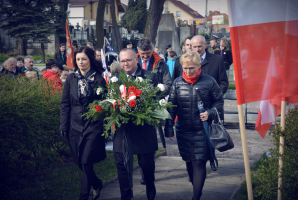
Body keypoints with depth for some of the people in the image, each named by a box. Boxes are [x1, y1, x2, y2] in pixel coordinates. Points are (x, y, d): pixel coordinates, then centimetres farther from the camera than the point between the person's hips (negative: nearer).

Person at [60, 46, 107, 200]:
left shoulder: (99, 79, -2)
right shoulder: (71, 79, 6)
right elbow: (65, 104, 8)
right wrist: (63, 126, 2)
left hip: (93, 125, -4)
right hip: (74, 126, 4)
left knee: (86, 162, -7)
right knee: (80, 162, 9)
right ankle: (96, 184, 34)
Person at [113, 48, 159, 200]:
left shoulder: (150, 77, -1)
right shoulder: (115, 78, 10)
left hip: (143, 130, -2)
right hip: (122, 129, 3)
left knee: (147, 164, 9)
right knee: (121, 165, 6)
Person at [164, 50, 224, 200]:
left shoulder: (209, 82, -5)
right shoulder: (178, 83, 2)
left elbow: (219, 101, 6)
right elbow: (171, 106, 5)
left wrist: (210, 113, -13)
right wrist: (169, 128, 2)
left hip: (202, 130, -3)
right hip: (183, 130, 3)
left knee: (199, 163, -6)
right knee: (189, 162, 14)